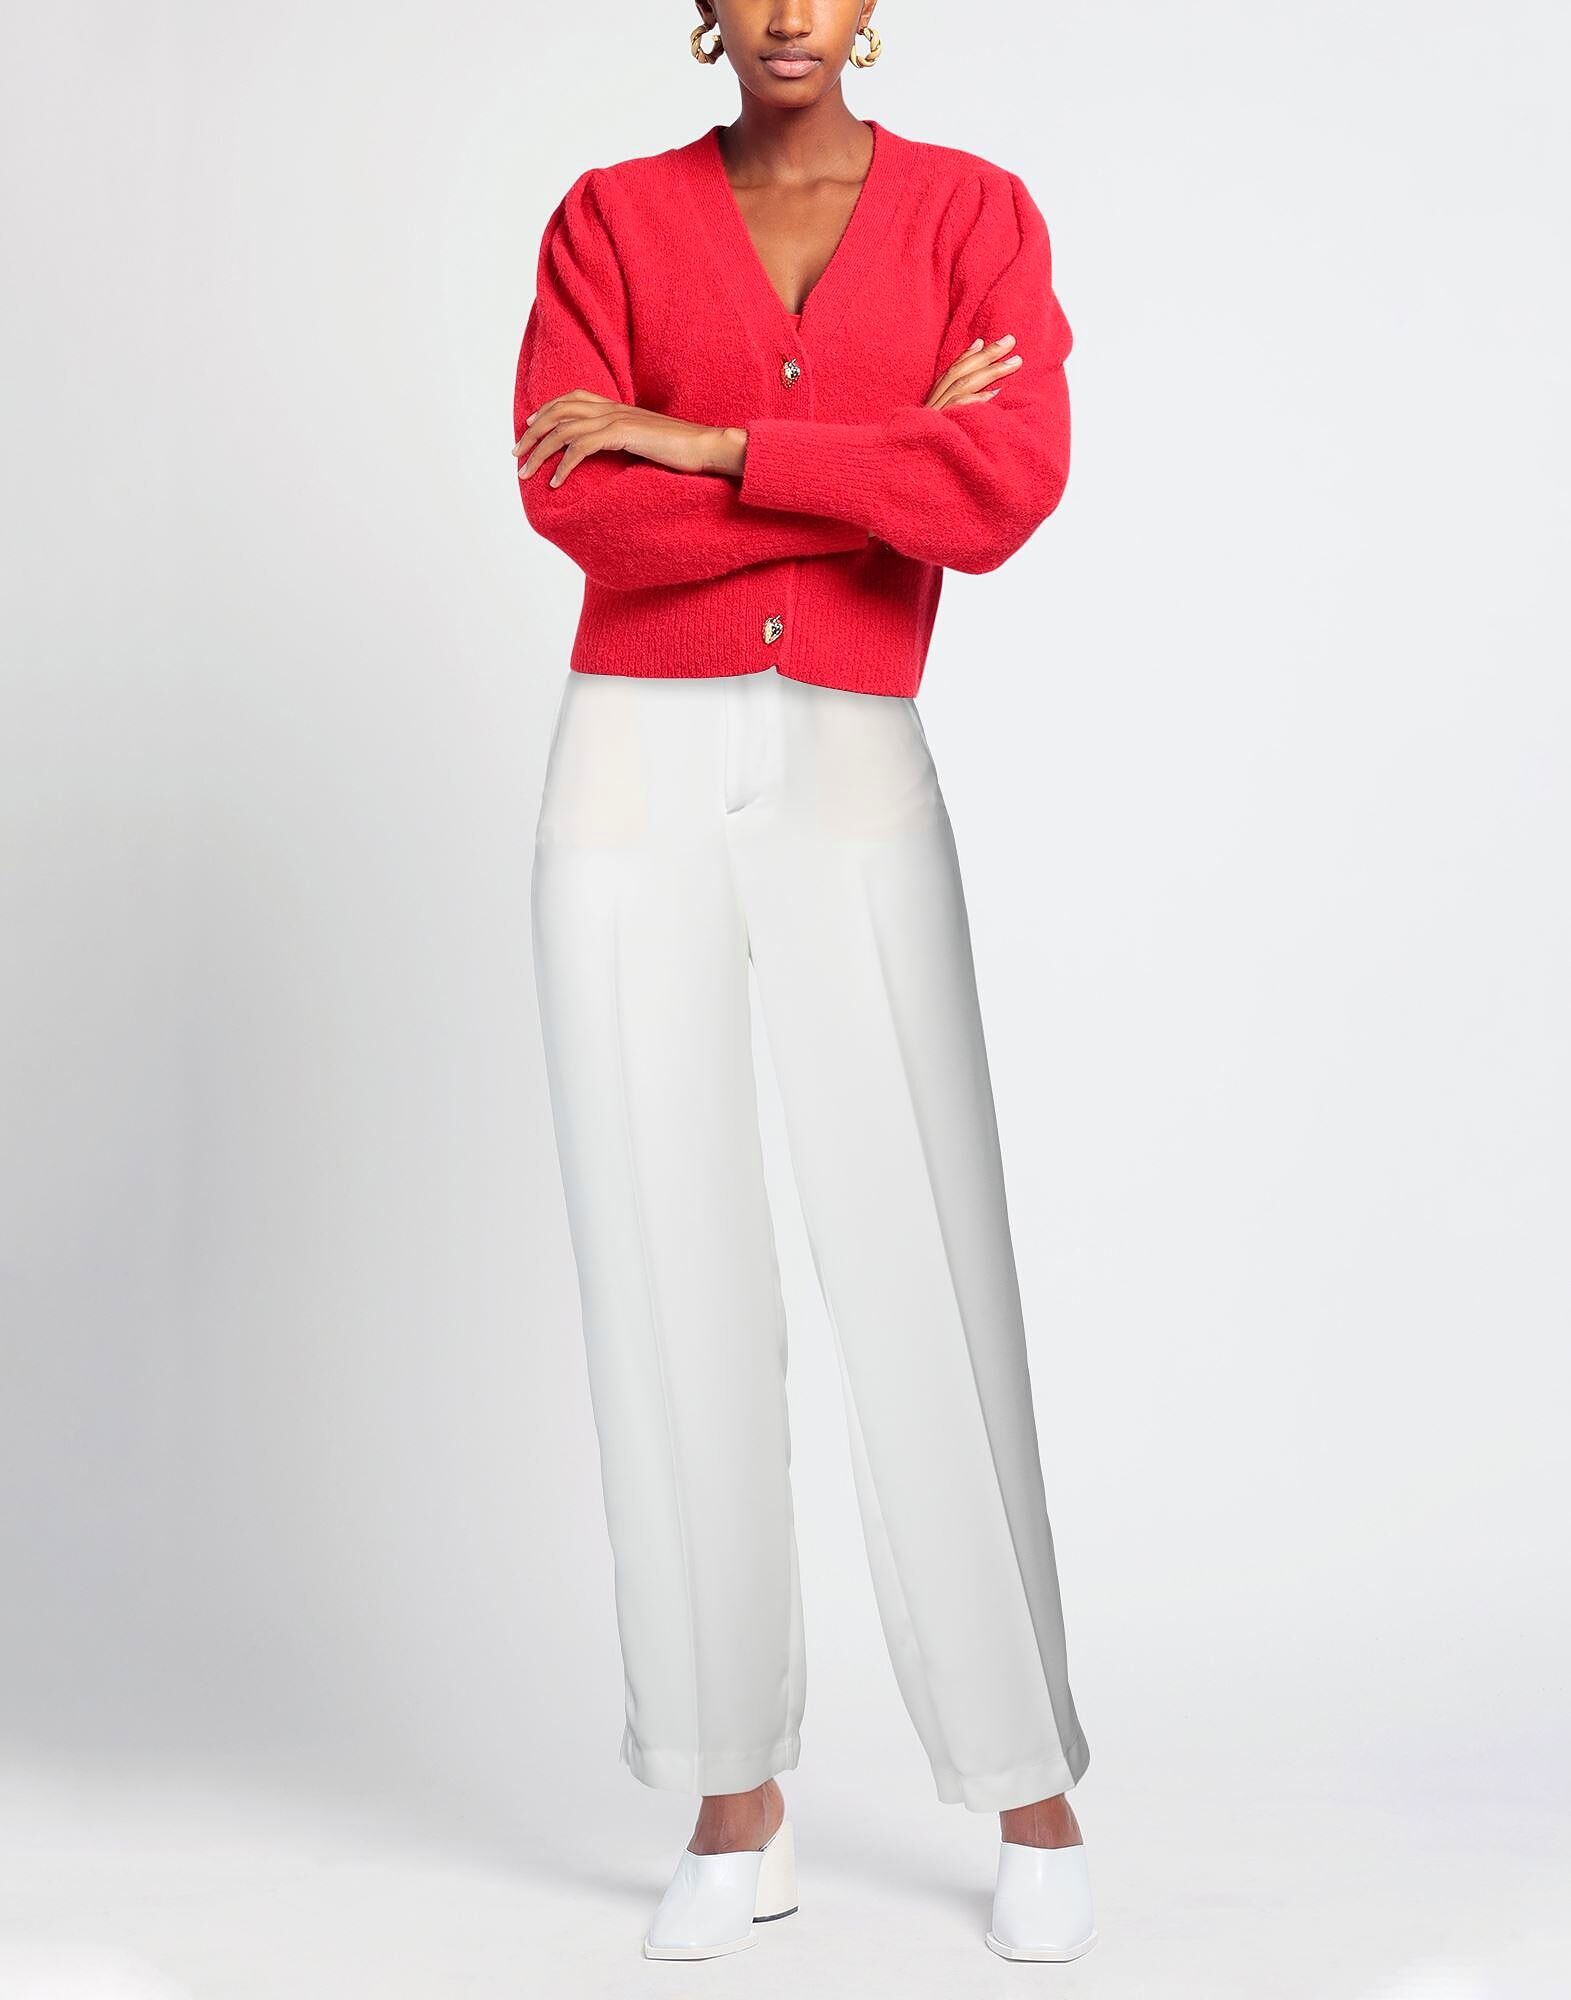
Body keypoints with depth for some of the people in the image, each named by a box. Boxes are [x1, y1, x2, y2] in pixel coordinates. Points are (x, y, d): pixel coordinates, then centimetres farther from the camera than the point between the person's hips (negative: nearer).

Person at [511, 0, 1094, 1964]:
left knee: (929, 1289, -4)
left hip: (854, 788, -1)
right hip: (635, 783, 1)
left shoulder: (976, 214, 4)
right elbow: (574, 500, -11)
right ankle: (736, 1804, 12)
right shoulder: (609, 219, 6)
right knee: (671, 1288, 0)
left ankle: (1029, 1786, 12)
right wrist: (886, 470, -12)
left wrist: (709, 441, -15)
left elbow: (1006, 494, -14)